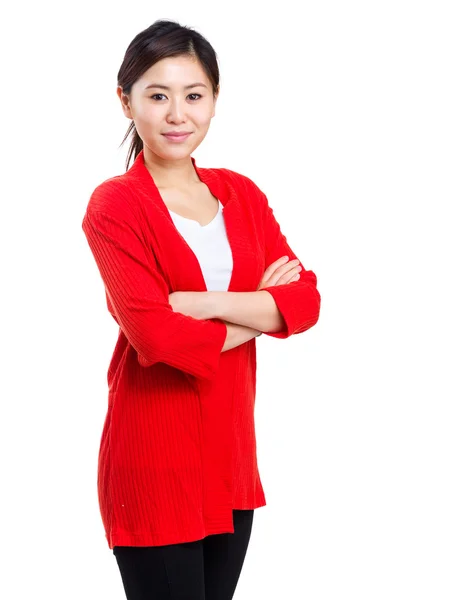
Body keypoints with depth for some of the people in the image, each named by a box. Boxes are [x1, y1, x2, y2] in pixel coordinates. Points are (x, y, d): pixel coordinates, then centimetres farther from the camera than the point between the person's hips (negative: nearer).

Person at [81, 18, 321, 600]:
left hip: (232, 448, 6)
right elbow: (157, 337, -20)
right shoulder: (114, 204, -10)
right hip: (154, 457, -5)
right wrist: (260, 311, -9)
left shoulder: (243, 195, 8)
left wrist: (207, 303, -17)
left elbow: (306, 301, -3)